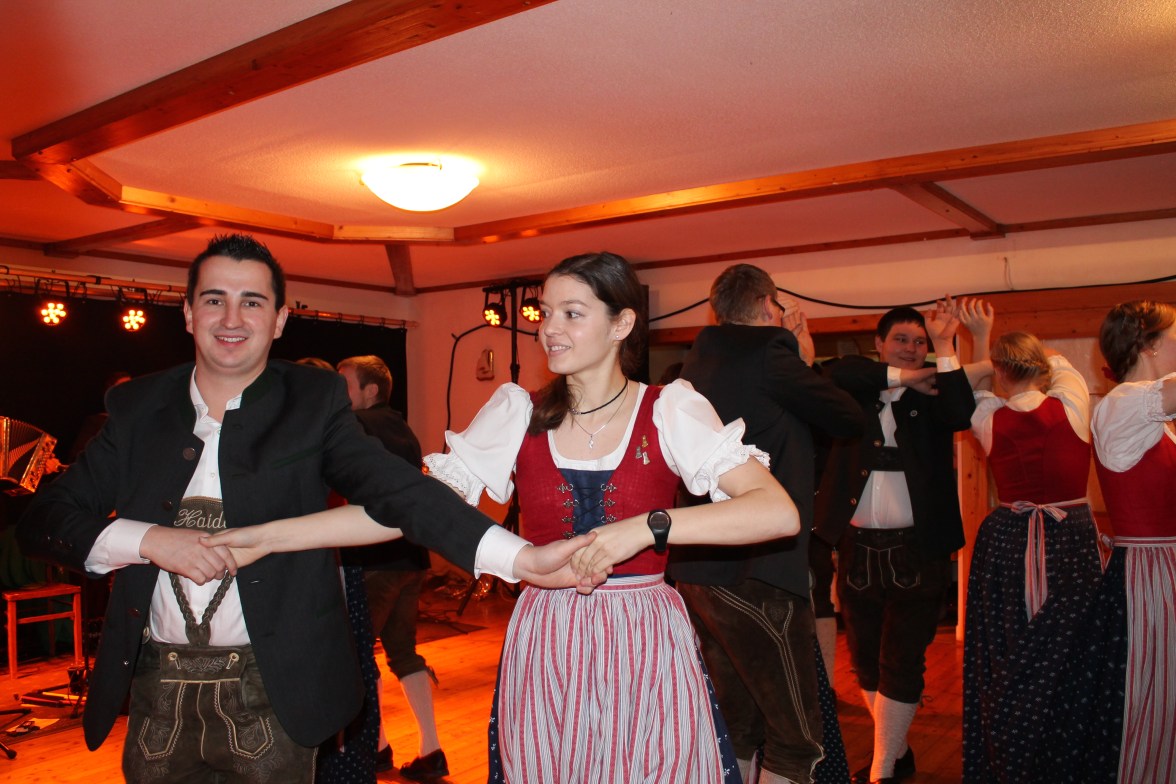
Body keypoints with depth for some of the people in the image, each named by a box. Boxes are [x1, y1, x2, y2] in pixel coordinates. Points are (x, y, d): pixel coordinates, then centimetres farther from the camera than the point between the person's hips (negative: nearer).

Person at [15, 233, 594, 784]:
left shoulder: (313, 402, -5)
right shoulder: (136, 407, 3)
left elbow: (395, 489, -19)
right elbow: (41, 521, 2)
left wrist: (523, 558, -33)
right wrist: (149, 539, -17)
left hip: (273, 693, -2)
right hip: (157, 690, 3)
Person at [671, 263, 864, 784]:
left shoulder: (702, 357, 13)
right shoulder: (768, 352, -11)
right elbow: (850, 420, 0)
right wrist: (802, 356, 13)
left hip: (697, 568, 9)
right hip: (755, 572, -9)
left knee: (736, 726, 19)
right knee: (797, 742, 2)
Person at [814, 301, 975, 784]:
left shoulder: (932, 394, 5)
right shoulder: (855, 392, 7)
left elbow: (962, 415, -15)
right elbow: (838, 373, -14)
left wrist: (945, 346, -16)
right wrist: (905, 377, -11)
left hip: (916, 549, -2)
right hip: (858, 547, 2)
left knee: (901, 663, 1)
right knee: (865, 661, 13)